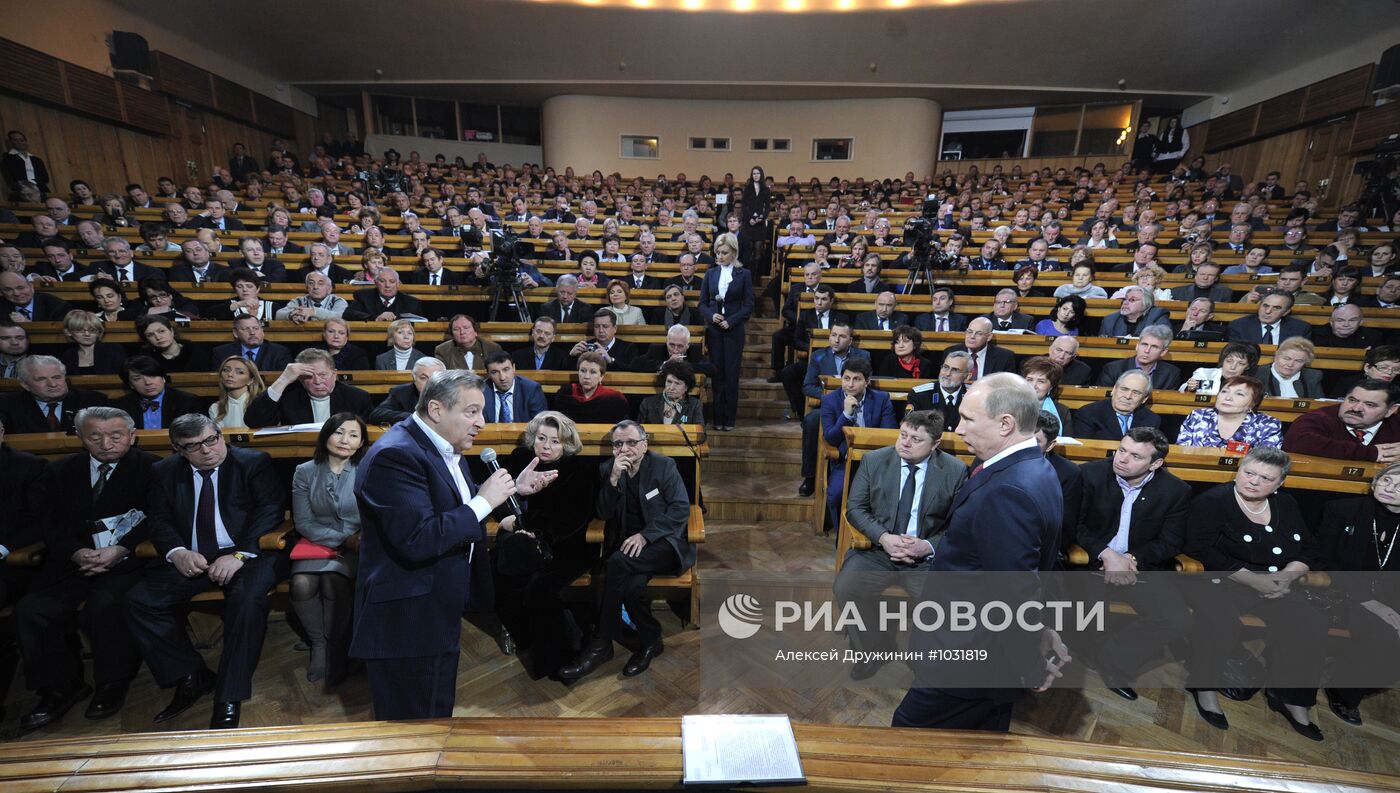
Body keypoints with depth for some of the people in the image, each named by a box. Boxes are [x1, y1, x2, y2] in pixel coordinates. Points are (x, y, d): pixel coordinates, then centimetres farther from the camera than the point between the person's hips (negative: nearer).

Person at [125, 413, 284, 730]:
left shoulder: (254, 462, -1)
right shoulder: (165, 472, 13)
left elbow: (269, 511, -9)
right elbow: (159, 520, 8)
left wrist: (239, 554, -22)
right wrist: (177, 552, -14)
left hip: (246, 555, -5)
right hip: (191, 559, 5)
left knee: (247, 598, -32)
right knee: (139, 600, -16)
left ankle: (228, 700, -21)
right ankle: (191, 678, 0)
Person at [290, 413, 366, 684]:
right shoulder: (305, 472, 1)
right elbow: (304, 523, -1)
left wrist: (360, 539, -23)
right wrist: (344, 538, -11)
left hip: (355, 545, -2)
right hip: (317, 542, 2)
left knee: (333, 582, -28)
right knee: (302, 584, -26)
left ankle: (335, 646, -3)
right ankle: (317, 642, 0)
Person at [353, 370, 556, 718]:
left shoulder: (443, 447, 6)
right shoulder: (395, 455, -25)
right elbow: (417, 540, -34)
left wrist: (514, 487, 7)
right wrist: (485, 500, -26)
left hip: (440, 615, 10)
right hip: (406, 622, -10)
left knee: (438, 712, 25)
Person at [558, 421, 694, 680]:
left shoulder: (664, 465, -3)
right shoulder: (607, 469, 7)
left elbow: (681, 509, -9)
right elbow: (603, 514, 1)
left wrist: (645, 535, -20)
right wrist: (613, 479, -16)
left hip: (663, 541, -3)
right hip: (628, 543, 3)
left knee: (617, 562, -31)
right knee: (632, 586, -31)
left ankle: (601, 644, -17)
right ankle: (651, 641, -4)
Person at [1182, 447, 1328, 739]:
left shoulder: (1286, 504, 13)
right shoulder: (1212, 501, -7)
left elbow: (1308, 549, 13)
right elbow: (1201, 549, -15)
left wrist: (1287, 575, -8)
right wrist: (1253, 579, -17)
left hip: (1277, 584, 6)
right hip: (1219, 580, -6)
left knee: (1310, 622, -21)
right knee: (1220, 617, -34)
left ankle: (1293, 700, -2)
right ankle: (1204, 687, -13)